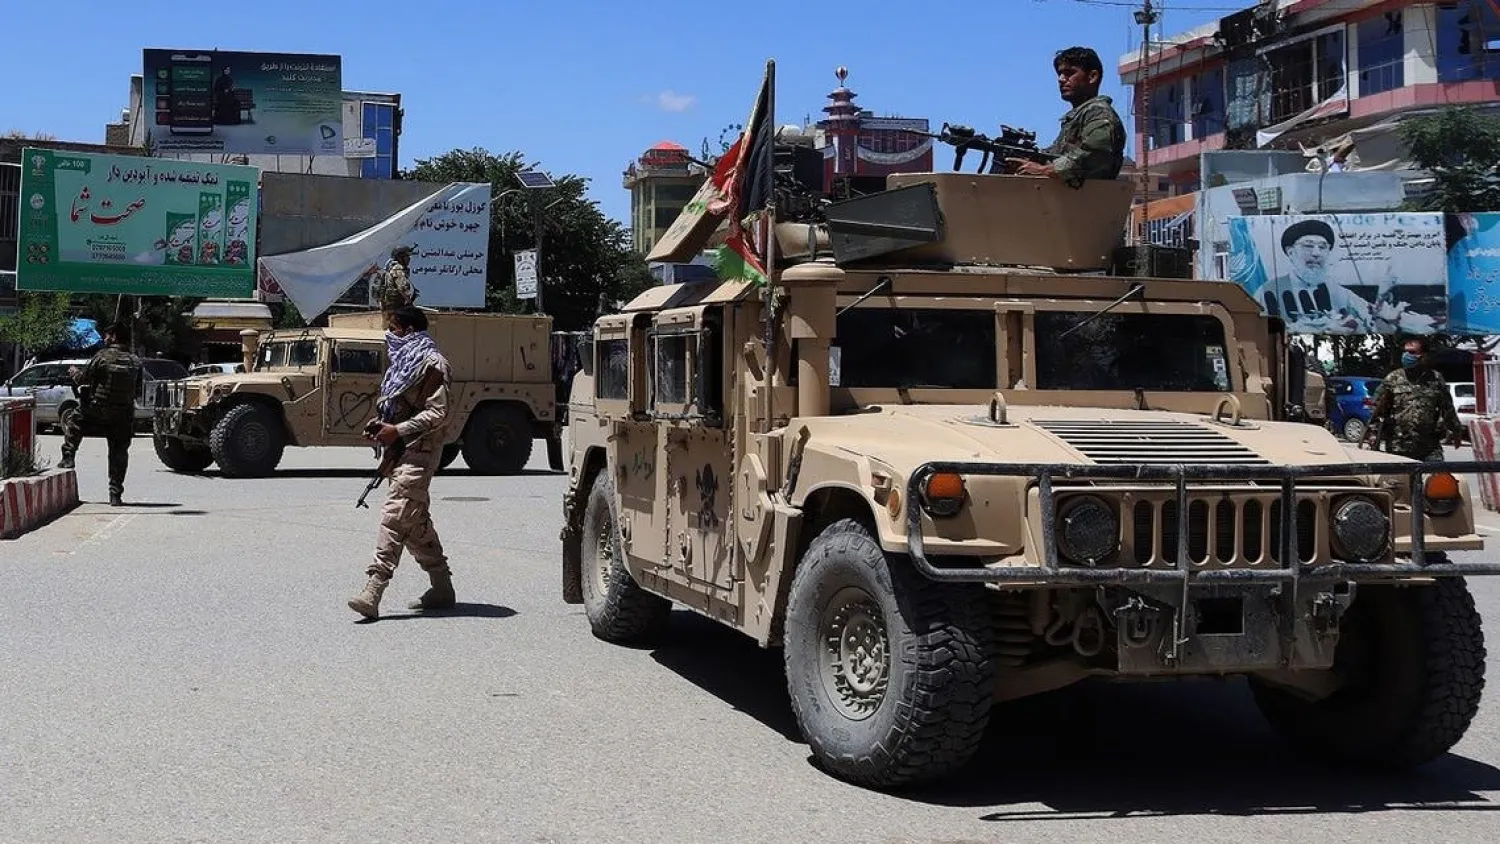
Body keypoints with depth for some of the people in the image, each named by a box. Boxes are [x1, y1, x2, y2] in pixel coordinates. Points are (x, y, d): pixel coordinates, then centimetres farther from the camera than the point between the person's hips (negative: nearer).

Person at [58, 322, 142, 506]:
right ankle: (115, 495, 9)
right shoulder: (135, 362, 1)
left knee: (70, 417, 24)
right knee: (118, 455, 11)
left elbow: (82, 379, -3)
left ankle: (68, 457, 14)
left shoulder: (102, 357, -10)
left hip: (97, 412, -3)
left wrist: (73, 371, 19)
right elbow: (137, 391, 7)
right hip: (123, 417, 3)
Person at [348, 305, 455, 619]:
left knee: (395, 517, -17)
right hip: (402, 450, 11)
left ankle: (373, 593, -22)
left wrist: (398, 431, -21)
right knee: (415, 521, 13)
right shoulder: (404, 361, 20)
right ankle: (442, 588, 22)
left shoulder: (431, 363, -11)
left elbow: (438, 413, -18)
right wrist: (380, 424, 9)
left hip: (419, 451, -11)